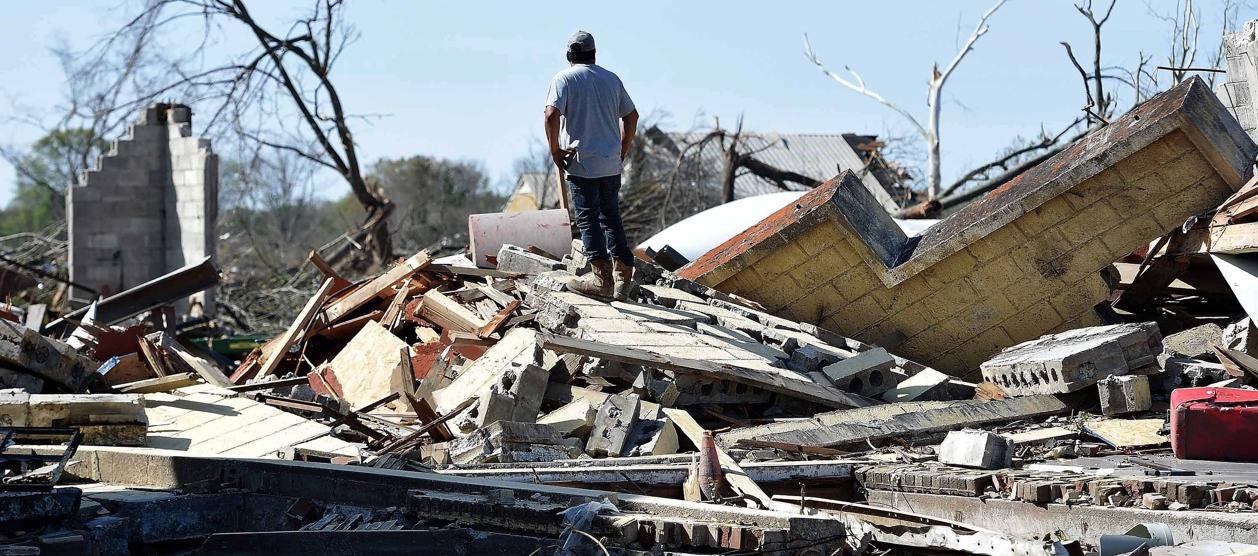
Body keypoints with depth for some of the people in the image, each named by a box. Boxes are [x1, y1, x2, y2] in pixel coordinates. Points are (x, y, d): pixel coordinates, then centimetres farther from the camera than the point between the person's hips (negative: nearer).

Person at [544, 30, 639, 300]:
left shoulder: (564, 79, -5)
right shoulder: (611, 79, 10)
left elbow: (552, 115, -18)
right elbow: (631, 115, 14)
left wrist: (555, 150, -8)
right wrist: (622, 150, 20)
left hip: (581, 163, -5)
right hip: (611, 164, 5)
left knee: (588, 218, 0)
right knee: (611, 217, 14)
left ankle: (602, 278, -3)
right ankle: (623, 277, 13)